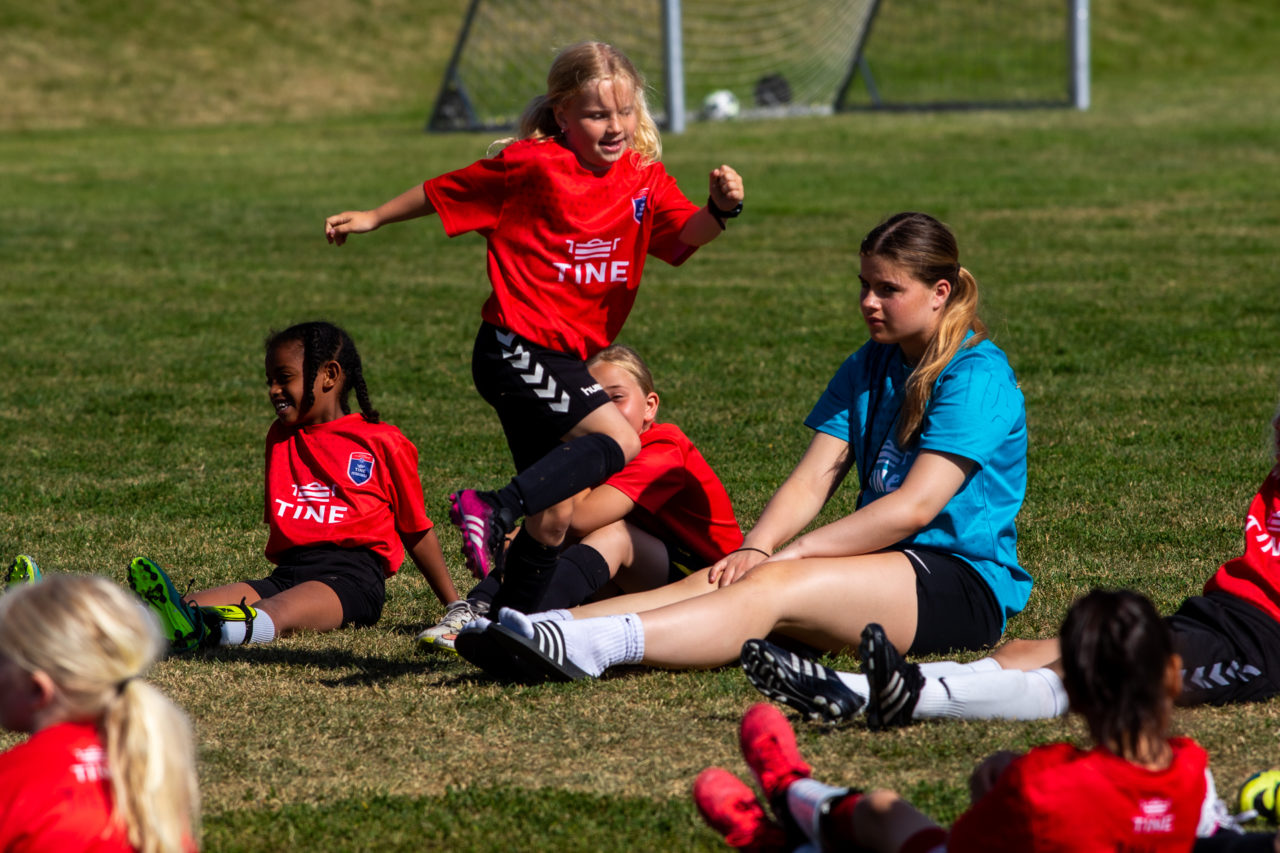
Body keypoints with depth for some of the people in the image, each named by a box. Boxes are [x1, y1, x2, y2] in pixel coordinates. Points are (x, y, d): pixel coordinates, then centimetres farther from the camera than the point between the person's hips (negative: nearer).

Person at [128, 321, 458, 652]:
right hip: (288, 572, 6)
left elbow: (416, 531, 12)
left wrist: (455, 606, 15)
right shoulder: (280, 437, 23)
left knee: (280, 611, -38)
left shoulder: (381, 442, 6)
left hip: (353, 575, -6)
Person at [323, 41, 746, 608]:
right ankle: (495, 511, -29)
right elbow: (443, 193, 4)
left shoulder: (644, 178, 6)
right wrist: (373, 218, 12)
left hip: (565, 358, 7)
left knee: (554, 516, 9)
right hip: (516, 348, -7)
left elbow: (684, 236, -11)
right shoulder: (532, 166, -9)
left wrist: (719, 210, -32)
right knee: (617, 443, -24)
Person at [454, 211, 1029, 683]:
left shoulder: (977, 375, -10)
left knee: (771, 590, -30)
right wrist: (755, 547, -14)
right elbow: (811, 480, 6)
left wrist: (787, 556, -19)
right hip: (883, 560, 7)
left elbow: (915, 506, -18)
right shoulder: (868, 368, 16)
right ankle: (553, 628, -38)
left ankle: (591, 647, -50)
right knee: (719, 579, -18)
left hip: (968, 585, -7)